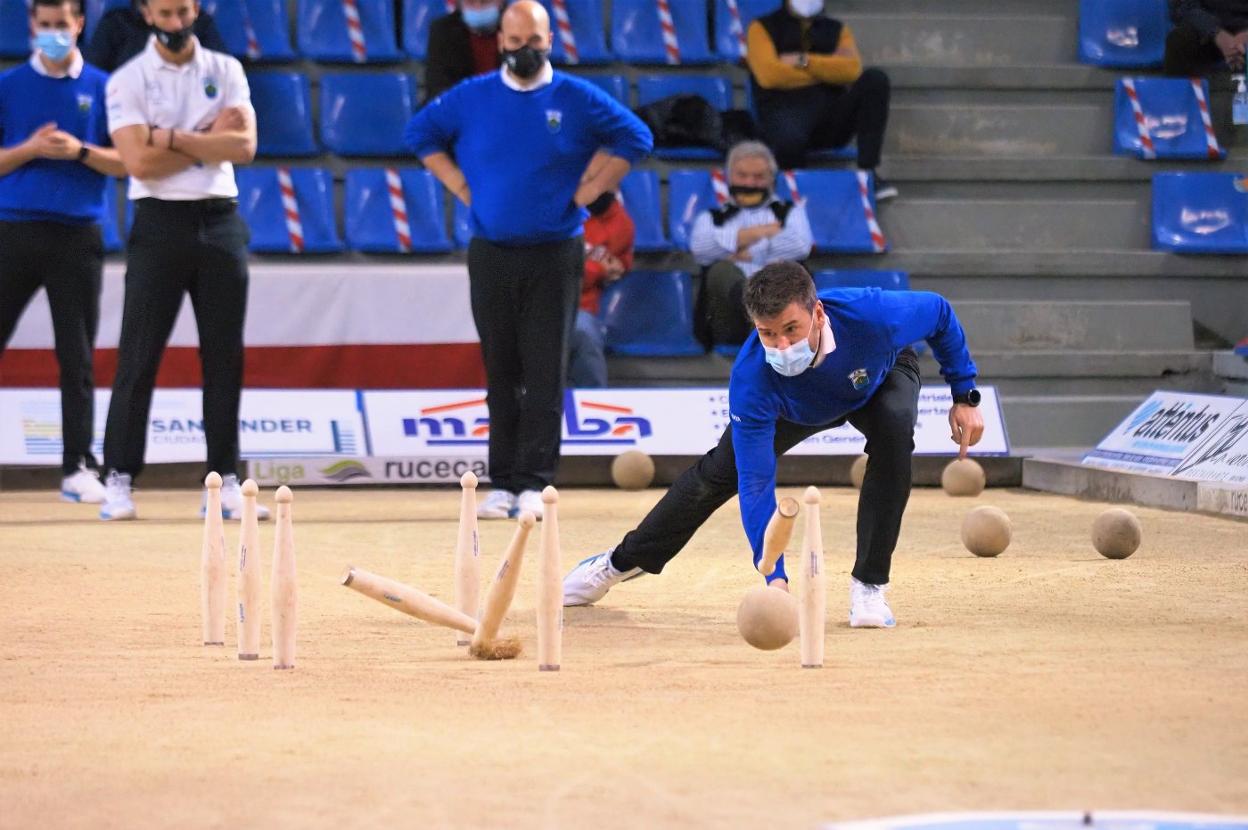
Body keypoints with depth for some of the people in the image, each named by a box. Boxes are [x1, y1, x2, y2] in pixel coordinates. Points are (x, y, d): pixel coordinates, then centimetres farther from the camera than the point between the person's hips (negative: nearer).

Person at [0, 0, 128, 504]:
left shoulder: (102, 88, 7)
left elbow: (126, 162, 4)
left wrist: (80, 151, -12)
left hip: (78, 235, 0)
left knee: (77, 358, 1)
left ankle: (78, 467, 4)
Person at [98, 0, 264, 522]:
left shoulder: (226, 72, 8)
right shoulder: (127, 81, -1)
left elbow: (244, 147, -6)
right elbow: (140, 163, -13)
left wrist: (169, 137, -11)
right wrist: (210, 138, -9)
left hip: (220, 221, 3)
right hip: (160, 224, -3)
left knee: (225, 358, 3)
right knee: (139, 357, -4)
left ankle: (225, 482, 7)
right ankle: (119, 479, 0)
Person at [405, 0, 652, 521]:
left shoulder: (577, 99, 1)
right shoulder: (472, 98, 6)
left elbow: (634, 138, 5)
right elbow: (421, 133, 15)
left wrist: (589, 189, -2)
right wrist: (459, 186, 5)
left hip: (554, 257, -2)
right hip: (490, 256, 2)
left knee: (544, 374, -5)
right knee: (501, 373, 4)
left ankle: (534, 483, -5)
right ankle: (502, 483, 8)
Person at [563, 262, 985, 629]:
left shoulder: (874, 313, -45)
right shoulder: (750, 378, -42)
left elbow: (938, 311, -21)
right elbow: (755, 483, -40)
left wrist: (965, 395, -16)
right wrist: (774, 576, -50)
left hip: (881, 379, -1)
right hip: (795, 407, 1)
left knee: (894, 429, -33)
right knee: (718, 474, 7)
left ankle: (869, 585, -22)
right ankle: (623, 562, 33)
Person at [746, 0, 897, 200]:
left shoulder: (836, 29, 21)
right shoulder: (763, 28, 12)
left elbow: (853, 69, 0)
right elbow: (769, 73, -8)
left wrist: (804, 61, -8)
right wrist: (828, 70, 0)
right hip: (784, 111, -4)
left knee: (875, 79, -21)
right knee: (789, 139, -41)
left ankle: (868, 173, -21)